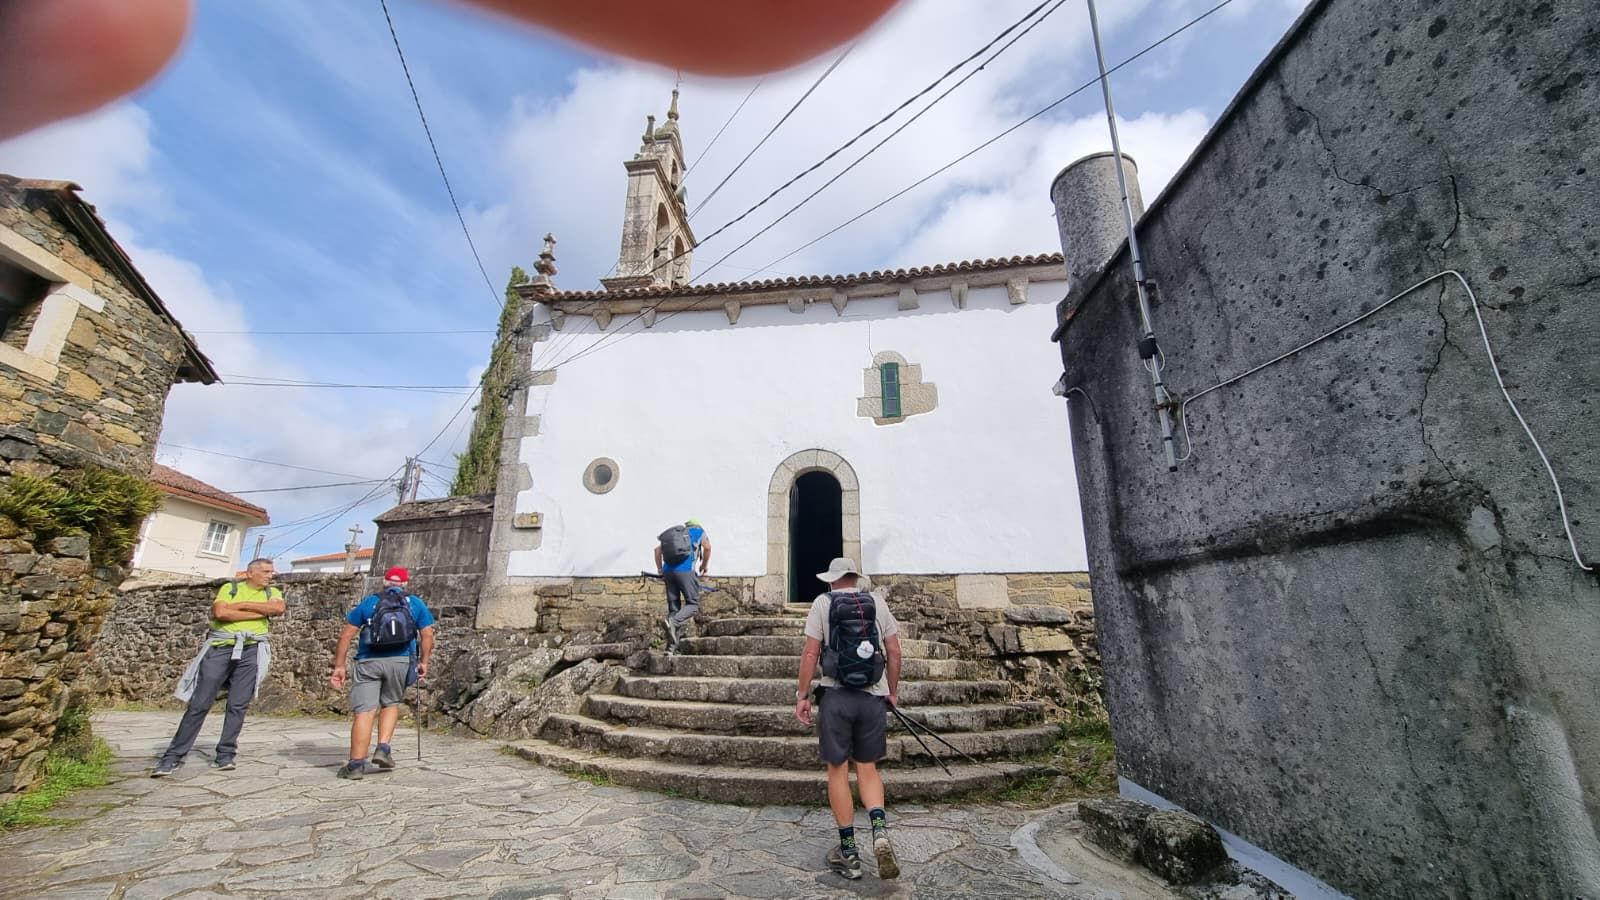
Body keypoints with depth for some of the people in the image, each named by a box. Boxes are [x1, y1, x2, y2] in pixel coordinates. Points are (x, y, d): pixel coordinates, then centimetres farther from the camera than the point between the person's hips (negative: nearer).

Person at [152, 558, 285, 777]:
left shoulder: (272, 592, 12)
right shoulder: (229, 588, 8)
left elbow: (279, 608, -10)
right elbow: (220, 612, -11)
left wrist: (242, 605, -8)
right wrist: (259, 613, -8)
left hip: (251, 651, 1)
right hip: (220, 648, -1)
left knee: (238, 706, -1)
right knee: (199, 704, 0)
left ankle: (225, 755, 5)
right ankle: (174, 756, 10)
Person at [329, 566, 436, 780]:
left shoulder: (368, 601, 13)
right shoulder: (416, 603, 12)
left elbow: (346, 635, 7)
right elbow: (427, 635, 5)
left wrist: (339, 665, 10)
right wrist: (423, 662, 13)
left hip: (369, 662, 0)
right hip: (401, 661, 1)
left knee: (364, 711, 1)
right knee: (391, 704, 20)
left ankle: (356, 764, -1)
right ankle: (383, 749, 9)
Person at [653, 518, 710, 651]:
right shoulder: (699, 530, 20)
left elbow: (658, 549, 20)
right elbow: (707, 548, 9)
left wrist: (660, 570, 20)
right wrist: (704, 566, 22)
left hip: (668, 571, 5)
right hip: (685, 570, -5)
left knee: (673, 607, 9)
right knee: (693, 604, 0)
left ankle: (671, 646, 5)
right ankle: (673, 622, -27)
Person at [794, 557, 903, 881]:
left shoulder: (823, 602, -2)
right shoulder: (877, 603, 5)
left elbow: (810, 652, -6)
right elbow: (894, 652, 6)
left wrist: (802, 695, 0)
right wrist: (893, 691, 17)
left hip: (835, 696, -2)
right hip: (873, 698, 2)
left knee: (838, 771, 10)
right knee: (868, 769, 17)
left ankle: (849, 853, 18)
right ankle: (880, 830, -3)